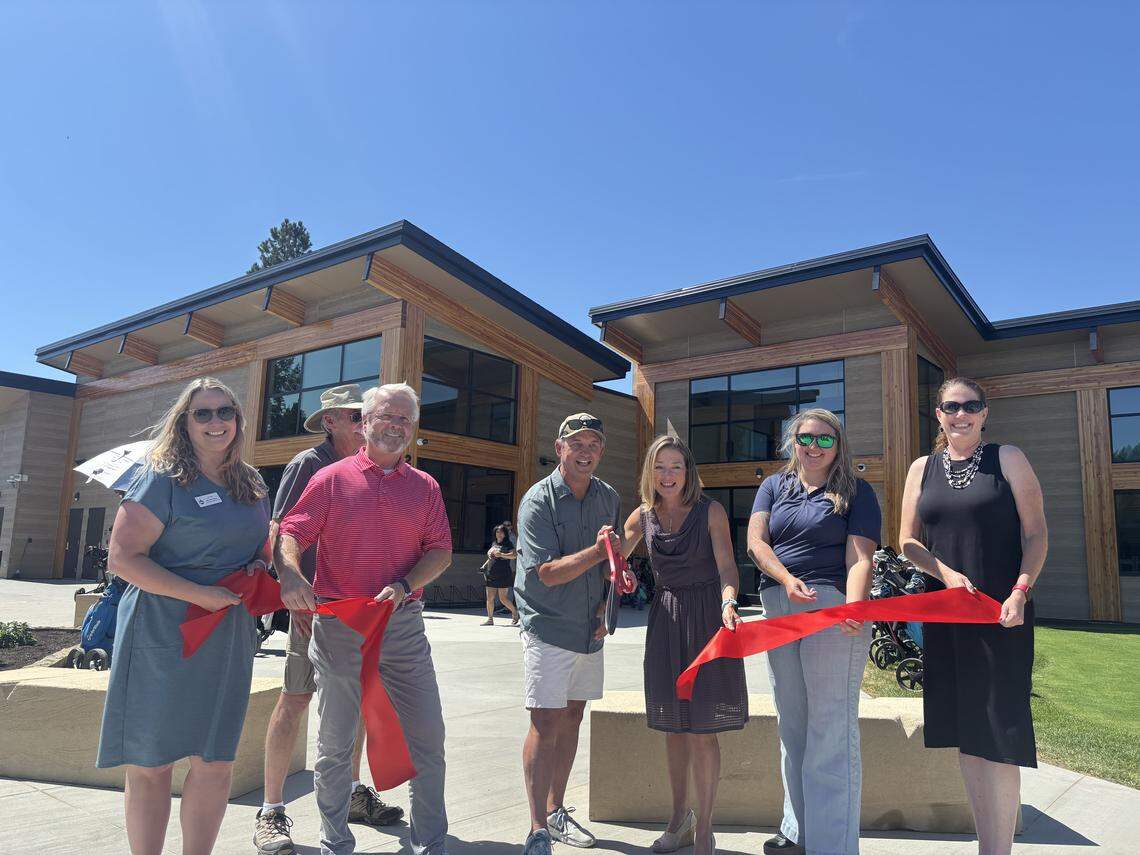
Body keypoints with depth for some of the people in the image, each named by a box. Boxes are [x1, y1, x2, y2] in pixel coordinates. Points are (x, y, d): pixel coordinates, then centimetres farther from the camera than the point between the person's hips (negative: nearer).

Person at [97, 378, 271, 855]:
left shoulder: (252, 485, 11)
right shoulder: (163, 480, -8)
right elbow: (123, 557, -13)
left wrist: (259, 564, 2)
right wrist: (198, 594, -20)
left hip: (228, 639, 5)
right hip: (162, 636, -5)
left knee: (216, 762, 9)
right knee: (151, 765, 5)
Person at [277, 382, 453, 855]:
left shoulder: (425, 487, 8)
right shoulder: (332, 479, 1)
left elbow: (440, 551, 4)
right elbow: (291, 533, -4)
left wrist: (403, 586, -12)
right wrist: (290, 572, -25)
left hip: (403, 626, 2)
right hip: (338, 627, -2)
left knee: (427, 737, 4)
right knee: (335, 744, 11)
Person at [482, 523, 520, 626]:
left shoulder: (508, 544, -3)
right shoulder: (493, 543, 17)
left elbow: (513, 555, -19)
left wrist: (501, 554, -28)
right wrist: (484, 566, 21)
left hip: (503, 575, -6)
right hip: (491, 575, 6)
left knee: (503, 598, -5)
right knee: (489, 598, 4)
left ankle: (515, 613, 16)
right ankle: (490, 619, 12)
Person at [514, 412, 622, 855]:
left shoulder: (609, 498, 5)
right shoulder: (538, 500, -13)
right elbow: (547, 573, -19)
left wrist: (606, 608, 2)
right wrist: (596, 551, -29)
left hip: (590, 629, 6)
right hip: (548, 628, -6)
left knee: (572, 717, 14)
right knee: (545, 723, -6)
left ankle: (556, 812, 29)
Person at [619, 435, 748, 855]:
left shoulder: (711, 511, -7)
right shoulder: (643, 516, 2)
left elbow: (726, 566, -14)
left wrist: (728, 603, -32)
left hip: (706, 619, -4)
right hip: (665, 620, 4)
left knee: (702, 729, -3)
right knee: (673, 726, 13)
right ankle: (680, 817, 30)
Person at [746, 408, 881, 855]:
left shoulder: (856, 491, 4)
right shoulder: (774, 486, 16)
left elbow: (859, 559, -7)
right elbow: (756, 541, 3)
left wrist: (854, 609, -25)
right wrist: (787, 579, -16)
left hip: (832, 608, -5)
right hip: (778, 610, 5)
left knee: (831, 729, -6)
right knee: (791, 726, 12)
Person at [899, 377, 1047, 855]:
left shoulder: (1007, 459, 2)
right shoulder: (922, 469, 9)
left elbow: (1036, 533, 0)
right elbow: (908, 542, 9)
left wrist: (1020, 591, -13)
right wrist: (946, 573, -8)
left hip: (1003, 613, -3)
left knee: (999, 729, -4)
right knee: (963, 730, 8)